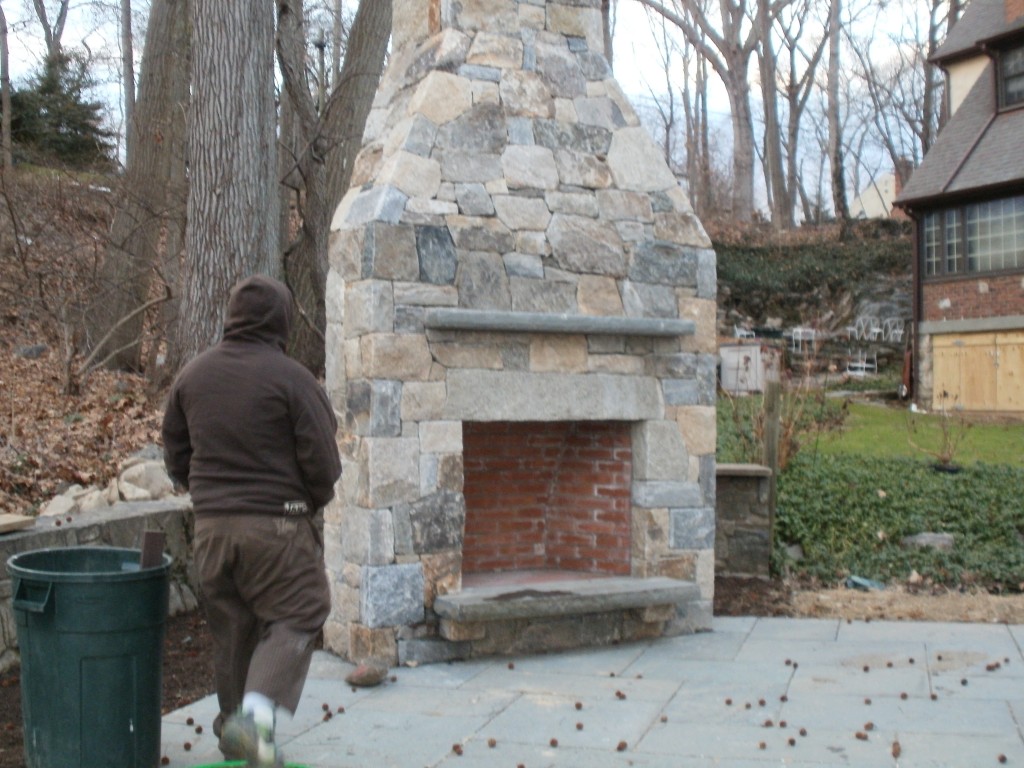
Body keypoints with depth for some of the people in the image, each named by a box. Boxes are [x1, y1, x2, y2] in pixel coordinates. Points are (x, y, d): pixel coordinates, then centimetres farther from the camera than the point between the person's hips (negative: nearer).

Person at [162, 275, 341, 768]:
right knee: (295, 617, 3)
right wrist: (312, 502, 8)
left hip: (210, 524, 6)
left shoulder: (191, 376, 6)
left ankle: (235, 723, 26)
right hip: (277, 524, -5)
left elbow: (176, 457, 13)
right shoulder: (290, 378, -12)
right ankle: (256, 713, -14)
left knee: (230, 629, 16)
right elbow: (323, 462, -11)